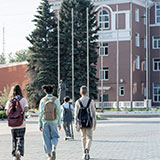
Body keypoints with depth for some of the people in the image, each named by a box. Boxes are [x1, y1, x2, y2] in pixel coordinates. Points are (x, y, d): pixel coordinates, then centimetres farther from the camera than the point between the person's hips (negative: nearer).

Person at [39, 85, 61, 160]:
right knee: (54, 137, 13)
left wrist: (40, 124, 2)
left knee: (47, 139, 8)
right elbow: (58, 112, -2)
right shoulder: (56, 100, -3)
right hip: (53, 122, 0)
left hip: (45, 122, 0)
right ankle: (53, 150, -14)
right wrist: (59, 123, 5)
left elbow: (40, 113, -4)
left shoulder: (43, 100, -4)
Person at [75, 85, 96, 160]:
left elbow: (76, 114, -4)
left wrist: (76, 125, 1)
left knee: (83, 138, 16)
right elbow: (93, 113, -4)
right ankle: (87, 150, -21)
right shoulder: (91, 101, -5)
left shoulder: (78, 102, -3)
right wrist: (94, 124, 3)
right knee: (89, 138, 6)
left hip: (81, 123, 2)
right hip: (89, 123, -2)